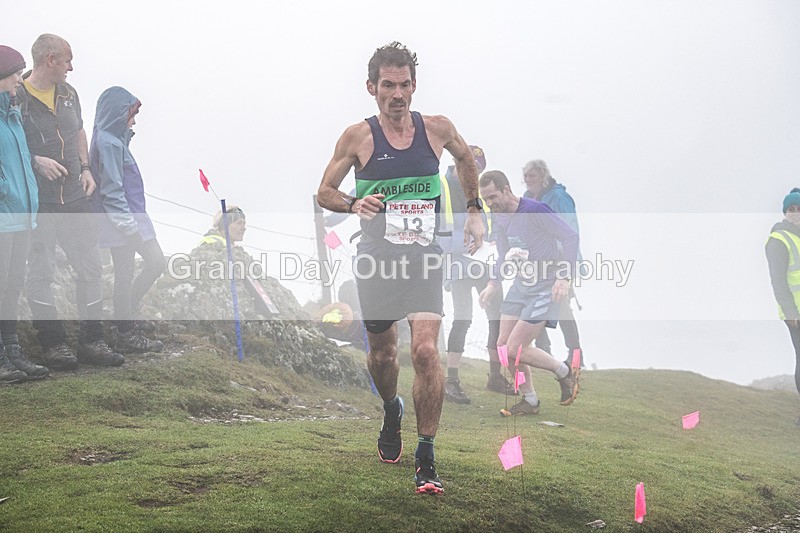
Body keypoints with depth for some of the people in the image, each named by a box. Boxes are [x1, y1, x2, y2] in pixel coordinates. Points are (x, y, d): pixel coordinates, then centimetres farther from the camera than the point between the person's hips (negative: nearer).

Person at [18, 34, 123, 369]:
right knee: (41, 273, 1)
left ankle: (91, 341, 16)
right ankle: (54, 343, 12)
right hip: (37, 203, -6)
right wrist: (36, 161, -20)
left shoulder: (68, 94, 10)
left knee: (91, 266, 7)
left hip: (75, 198, 6)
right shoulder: (17, 97, -11)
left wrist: (85, 168, 10)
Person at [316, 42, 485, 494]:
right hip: (377, 258, 1)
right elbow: (324, 192, 5)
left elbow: (466, 158, 23)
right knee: (382, 353, 14)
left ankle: (427, 459, -6)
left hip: (424, 257, 0)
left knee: (426, 350, -16)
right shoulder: (358, 137, -3)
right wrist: (353, 204, -16)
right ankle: (392, 413, 47)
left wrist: (475, 211, 20)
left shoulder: (438, 128, 1)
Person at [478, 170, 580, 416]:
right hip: (520, 284, 8)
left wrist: (564, 277, -24)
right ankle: (529, 401, 19)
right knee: (503, 346, 3)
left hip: (545, 288, -8)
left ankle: (565, 373, 11)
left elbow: (571, 237, -17)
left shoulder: (534, 210, -19)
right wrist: (493, 284, 8)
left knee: (515, 349, -13)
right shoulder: (499, 219, 6)